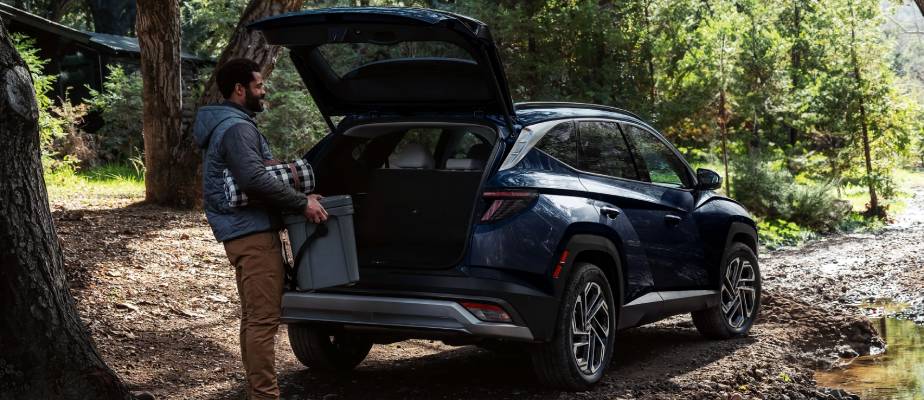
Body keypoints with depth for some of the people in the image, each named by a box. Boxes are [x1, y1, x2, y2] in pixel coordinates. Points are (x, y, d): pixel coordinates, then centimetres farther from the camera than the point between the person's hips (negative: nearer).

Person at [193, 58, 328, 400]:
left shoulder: (225, 124, 19)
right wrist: (302, 203, -21)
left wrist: (296, 198, 16)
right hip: (253, 232, -11)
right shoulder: (237, 128, -15)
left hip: (244, 232, 11)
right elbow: (255, 180, -28)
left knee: (254, 317, 15)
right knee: (264, 319, -11)